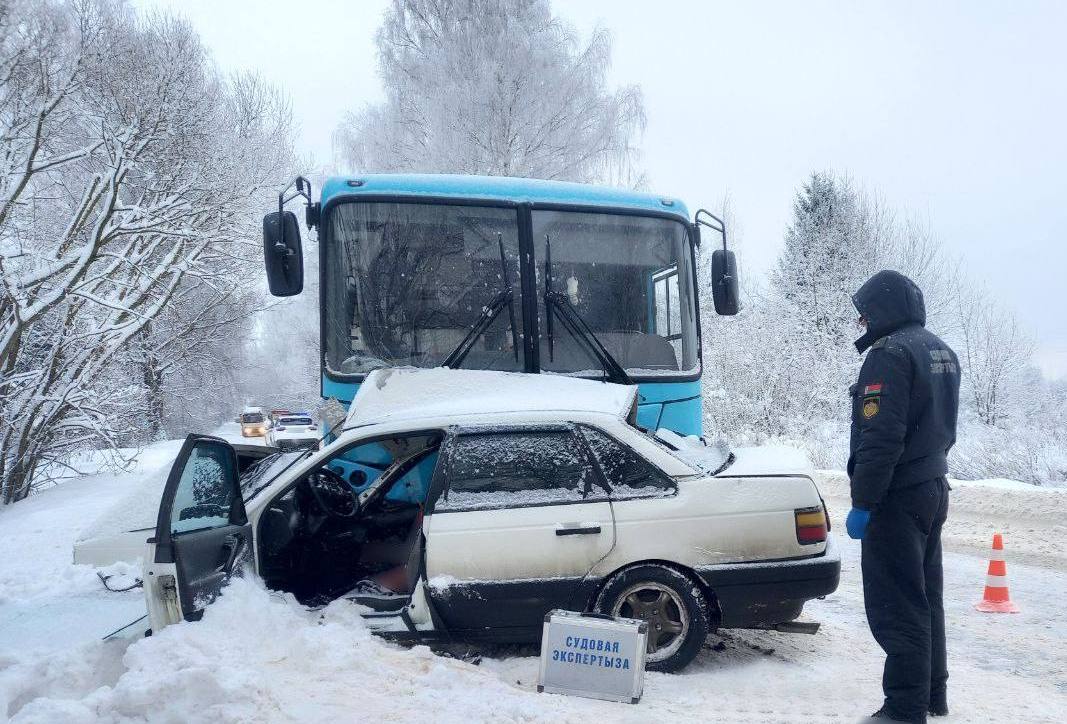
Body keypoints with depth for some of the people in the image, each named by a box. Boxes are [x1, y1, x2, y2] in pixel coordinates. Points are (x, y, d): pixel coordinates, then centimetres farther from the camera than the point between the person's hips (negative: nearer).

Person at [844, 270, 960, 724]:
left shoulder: (889, 354, -17)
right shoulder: (942, 353, 13)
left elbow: (880, 437, -23)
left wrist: (862, 503, -20)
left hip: (898, 497, -10)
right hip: (933, 490, 10)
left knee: (896, 607, -4)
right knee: (925, 598, 18)